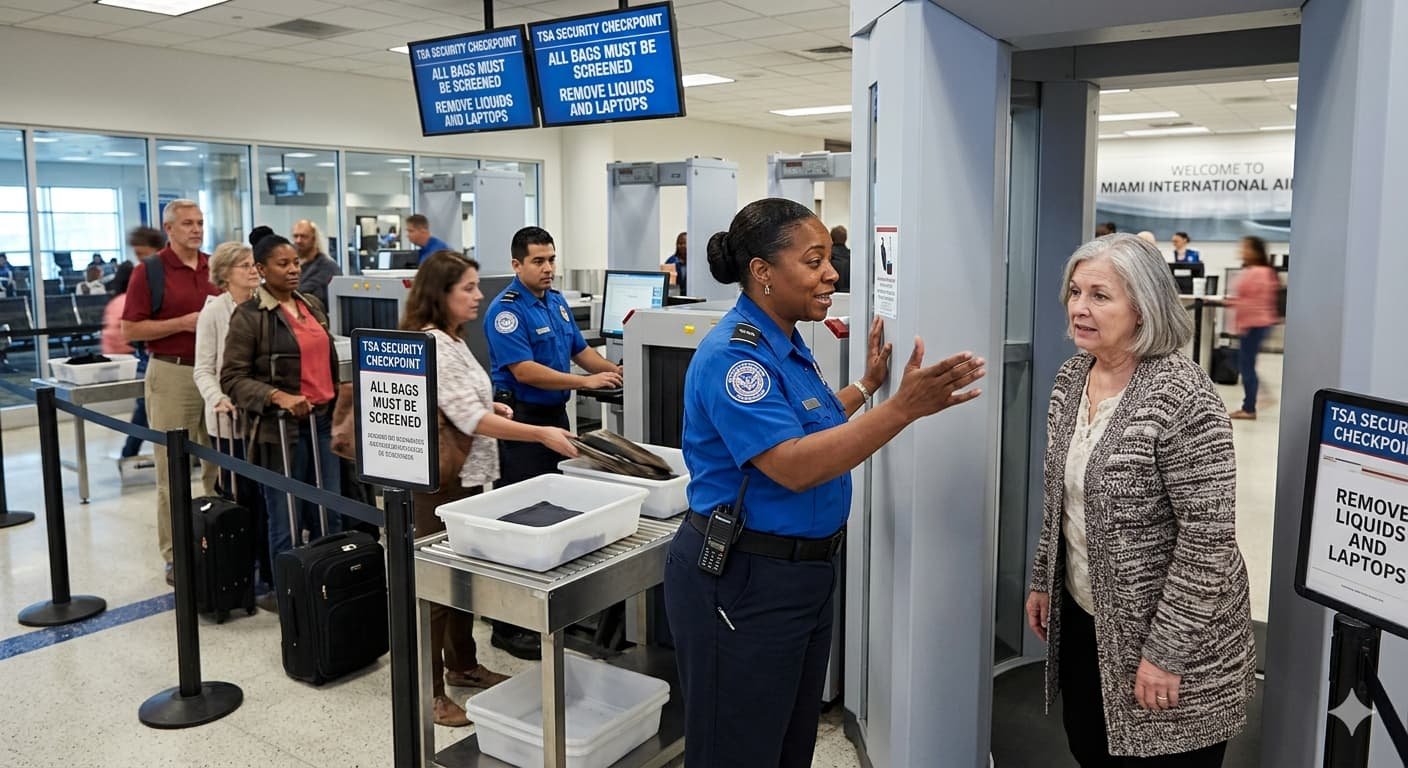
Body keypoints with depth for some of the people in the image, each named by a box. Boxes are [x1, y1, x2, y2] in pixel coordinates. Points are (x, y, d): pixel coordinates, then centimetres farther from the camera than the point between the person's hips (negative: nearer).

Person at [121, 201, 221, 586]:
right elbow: (130, 329, -6)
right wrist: (183, 323, -15)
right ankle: (174, 557, 8)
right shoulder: (149, 271, -3)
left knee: (220, 465, 8)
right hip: (172, 375, -4)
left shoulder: (215, 267, 9)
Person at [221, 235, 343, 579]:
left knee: (329, 518, 8)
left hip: (323, 421, 6)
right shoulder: (249, 315, -6)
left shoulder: (312, 307, 15)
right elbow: (232, 378, -10)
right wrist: (278, 397, -23)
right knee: (287, 524, 0)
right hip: (280, 428, -6)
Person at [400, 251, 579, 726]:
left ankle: (462, 665, 34)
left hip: (466, 475, 10)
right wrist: (540, 434, -30)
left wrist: (490, 406, 6)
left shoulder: (451, 339, 11)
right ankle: (429, 691, 11)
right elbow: (470, 419, -27)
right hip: (441, 480, -10)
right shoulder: (432, 345, -21)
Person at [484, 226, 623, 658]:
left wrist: (616, 373, 4)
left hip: (556, 415, 8)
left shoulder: (557, 302, 11)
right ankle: (509, 626, 3)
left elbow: (579, 350, 19)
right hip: (522, 419, -8)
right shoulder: (506, 309, -14)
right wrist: (585, 382, -22)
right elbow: (524, 371, -22)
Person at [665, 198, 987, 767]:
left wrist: (868, 385, 18)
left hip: (804, 571, 10)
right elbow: (793, 466, -30)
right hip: (743, 582, -9)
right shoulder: (735, 354, -21)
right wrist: (903, 407, -33)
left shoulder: (786, 345, 8)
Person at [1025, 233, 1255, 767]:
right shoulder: (1071, 379, 1)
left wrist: (1165, 652, -20)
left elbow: (1209, 538, -22)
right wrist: (1042, 581, 14)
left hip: (1173, 638, -7)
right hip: (1082, 618, 7)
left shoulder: (1182, 398, -22)